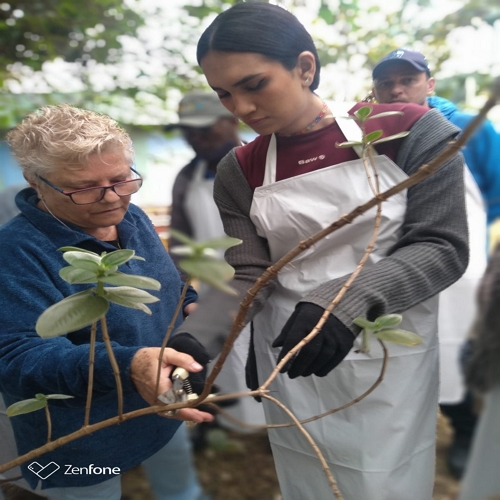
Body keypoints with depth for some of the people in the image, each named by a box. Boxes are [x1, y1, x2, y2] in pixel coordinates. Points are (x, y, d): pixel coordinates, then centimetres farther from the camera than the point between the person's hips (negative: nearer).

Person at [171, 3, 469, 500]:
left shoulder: (410, 132, -9)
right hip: (289, 364, 3)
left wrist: (350, 302, -28)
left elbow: (443, 246, -12)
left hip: (390, 361, -2)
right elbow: (248, 279, -5)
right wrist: (189, 342, -23)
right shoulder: (240, 172, 0)